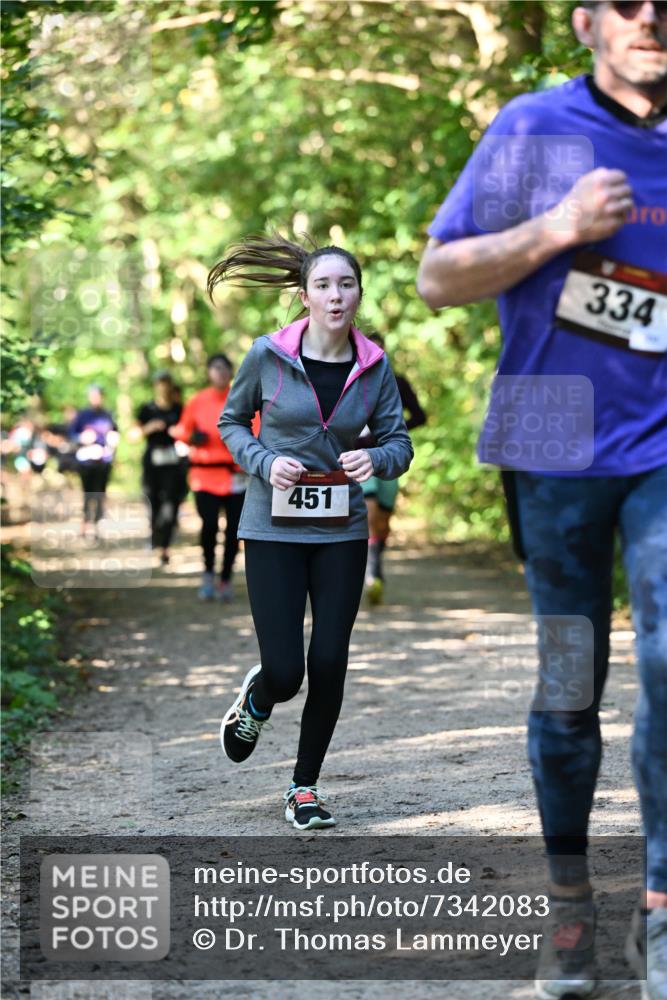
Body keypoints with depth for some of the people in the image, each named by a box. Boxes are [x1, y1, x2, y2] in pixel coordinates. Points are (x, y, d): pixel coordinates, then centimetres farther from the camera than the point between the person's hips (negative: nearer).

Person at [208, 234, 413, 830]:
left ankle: (306, 785, 20)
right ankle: (256, 702, 33)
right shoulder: (268, 355, -8)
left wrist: (378, 459, -19)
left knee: (330, 663, 1)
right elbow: (231, 422, 6)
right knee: (284, 670, -6)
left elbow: (399, 441, 4)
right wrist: (265, 462, -13)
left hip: (341, 532, 2)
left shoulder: (375, 366, -2)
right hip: (274, 528, -2)